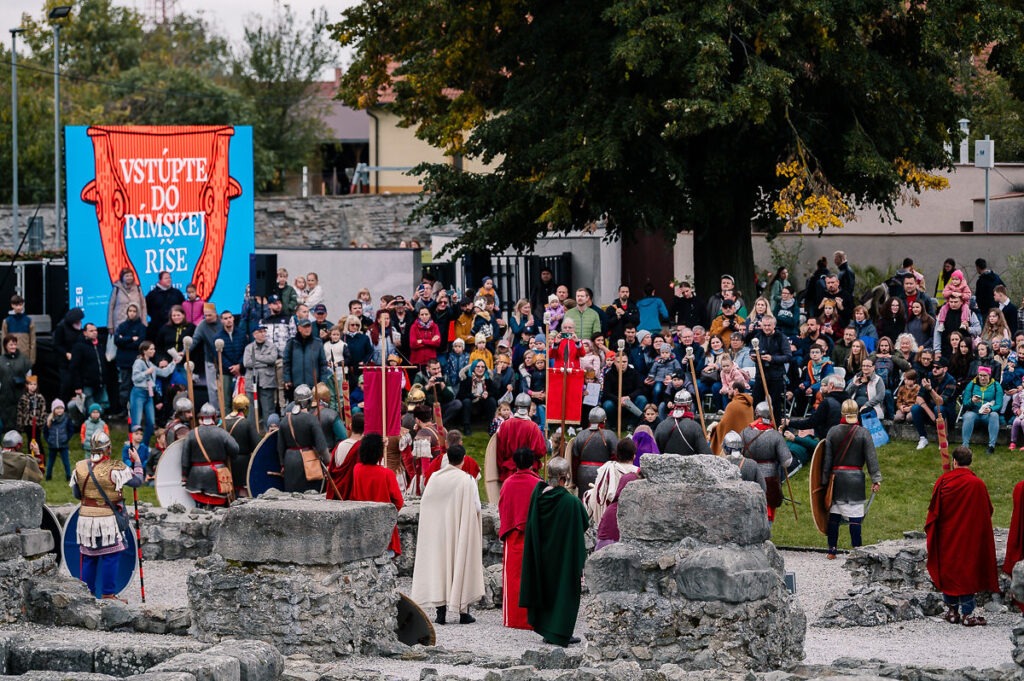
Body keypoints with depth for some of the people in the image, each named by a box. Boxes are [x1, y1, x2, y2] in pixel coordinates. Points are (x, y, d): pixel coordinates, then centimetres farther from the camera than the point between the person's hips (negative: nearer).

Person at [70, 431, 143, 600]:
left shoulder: (80, 467, 1)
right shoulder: (115, 468, -13)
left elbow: (76, 494, 9)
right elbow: (137, 480, -5)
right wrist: (137, 461, 10)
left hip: (85, 517, 5)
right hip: (107, 518, -5)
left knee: (88, 557, 12)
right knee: (110, 557, 1)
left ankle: (87, 593, 17)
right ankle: (108, 594, 2)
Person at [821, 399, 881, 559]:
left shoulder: (833, 432, 2)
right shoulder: (863, 433, -4)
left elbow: (827, 458, 3)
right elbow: (871, 458, -7)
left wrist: (825, 480, 8)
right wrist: (876, 479, -4)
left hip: (836, 477, 2)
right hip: (856, 479, -2)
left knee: (834, 515, 8)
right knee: (855, 517, -2)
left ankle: (832, 550, 12)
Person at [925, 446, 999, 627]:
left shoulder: (942, 482, -7)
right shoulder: (977, 484, -12)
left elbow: (934, 510, 0)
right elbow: (987, 512, -2)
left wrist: (930, 529, 15)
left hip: (946, 537, 2)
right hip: (969, 537, -2)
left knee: (948, 570, 13)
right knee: (967, 571, 3)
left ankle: (952, 610, 17)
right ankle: (967, 613, 1)